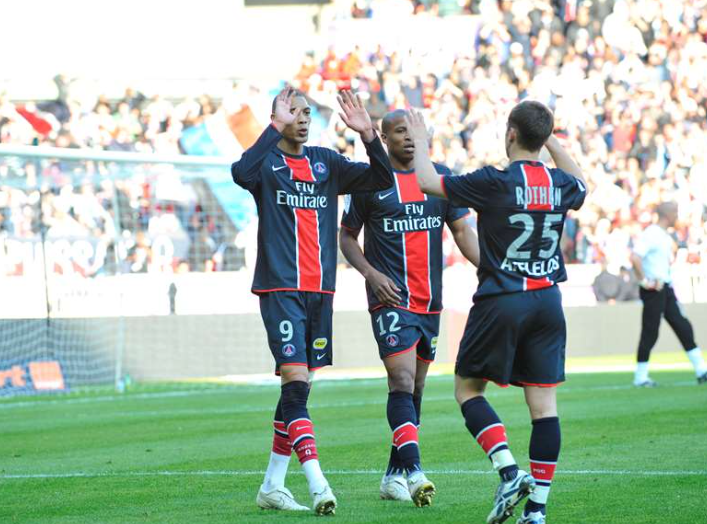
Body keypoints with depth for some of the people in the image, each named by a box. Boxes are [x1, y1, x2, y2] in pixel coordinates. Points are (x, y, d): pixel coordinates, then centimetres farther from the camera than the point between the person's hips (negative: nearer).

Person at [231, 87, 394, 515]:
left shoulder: (326, 162, 13)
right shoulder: (266, 161, -2)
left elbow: (383, 178, 6)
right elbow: (242, 172, -26)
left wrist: (367, 133, -8)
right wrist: (277, 126, -26)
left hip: (320, 289, 6)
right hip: (280, 288, -6)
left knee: (298, 389, 9)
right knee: (296, 382, -15)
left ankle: (272, 485, 18)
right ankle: (318, 485, -22)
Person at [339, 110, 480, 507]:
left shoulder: (441, 177, 9)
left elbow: (462, 231, 11)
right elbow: (347, 236, 7)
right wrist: (371, 274, -9)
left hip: (430, 301, 5)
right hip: (391, 298, -5)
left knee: (415, 389, 9)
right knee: (402, 381, -18)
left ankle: (395, 474, 18)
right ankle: (413, 471, -27)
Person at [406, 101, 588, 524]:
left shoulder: (495, 183, -13)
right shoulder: (560, 184, 3)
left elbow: (429, 183, -3)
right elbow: (582, 186, 30)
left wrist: (419, 141, 13)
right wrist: (552, 144, 34)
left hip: (501, 301, -5)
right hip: (548, 300, 5)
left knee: (467, 387, 10)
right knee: (544, 400, 4)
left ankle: (509, 471, -9)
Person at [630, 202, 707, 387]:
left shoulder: (666, 236, 14)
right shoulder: (650, 234, -15)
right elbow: (635, 257, -27)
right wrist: (644, 281, -22)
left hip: (666, 289, 9)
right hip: (653, 290, -9)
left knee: (683, 327, 6)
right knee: (650, 333, -4)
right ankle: (640, 377, 4)